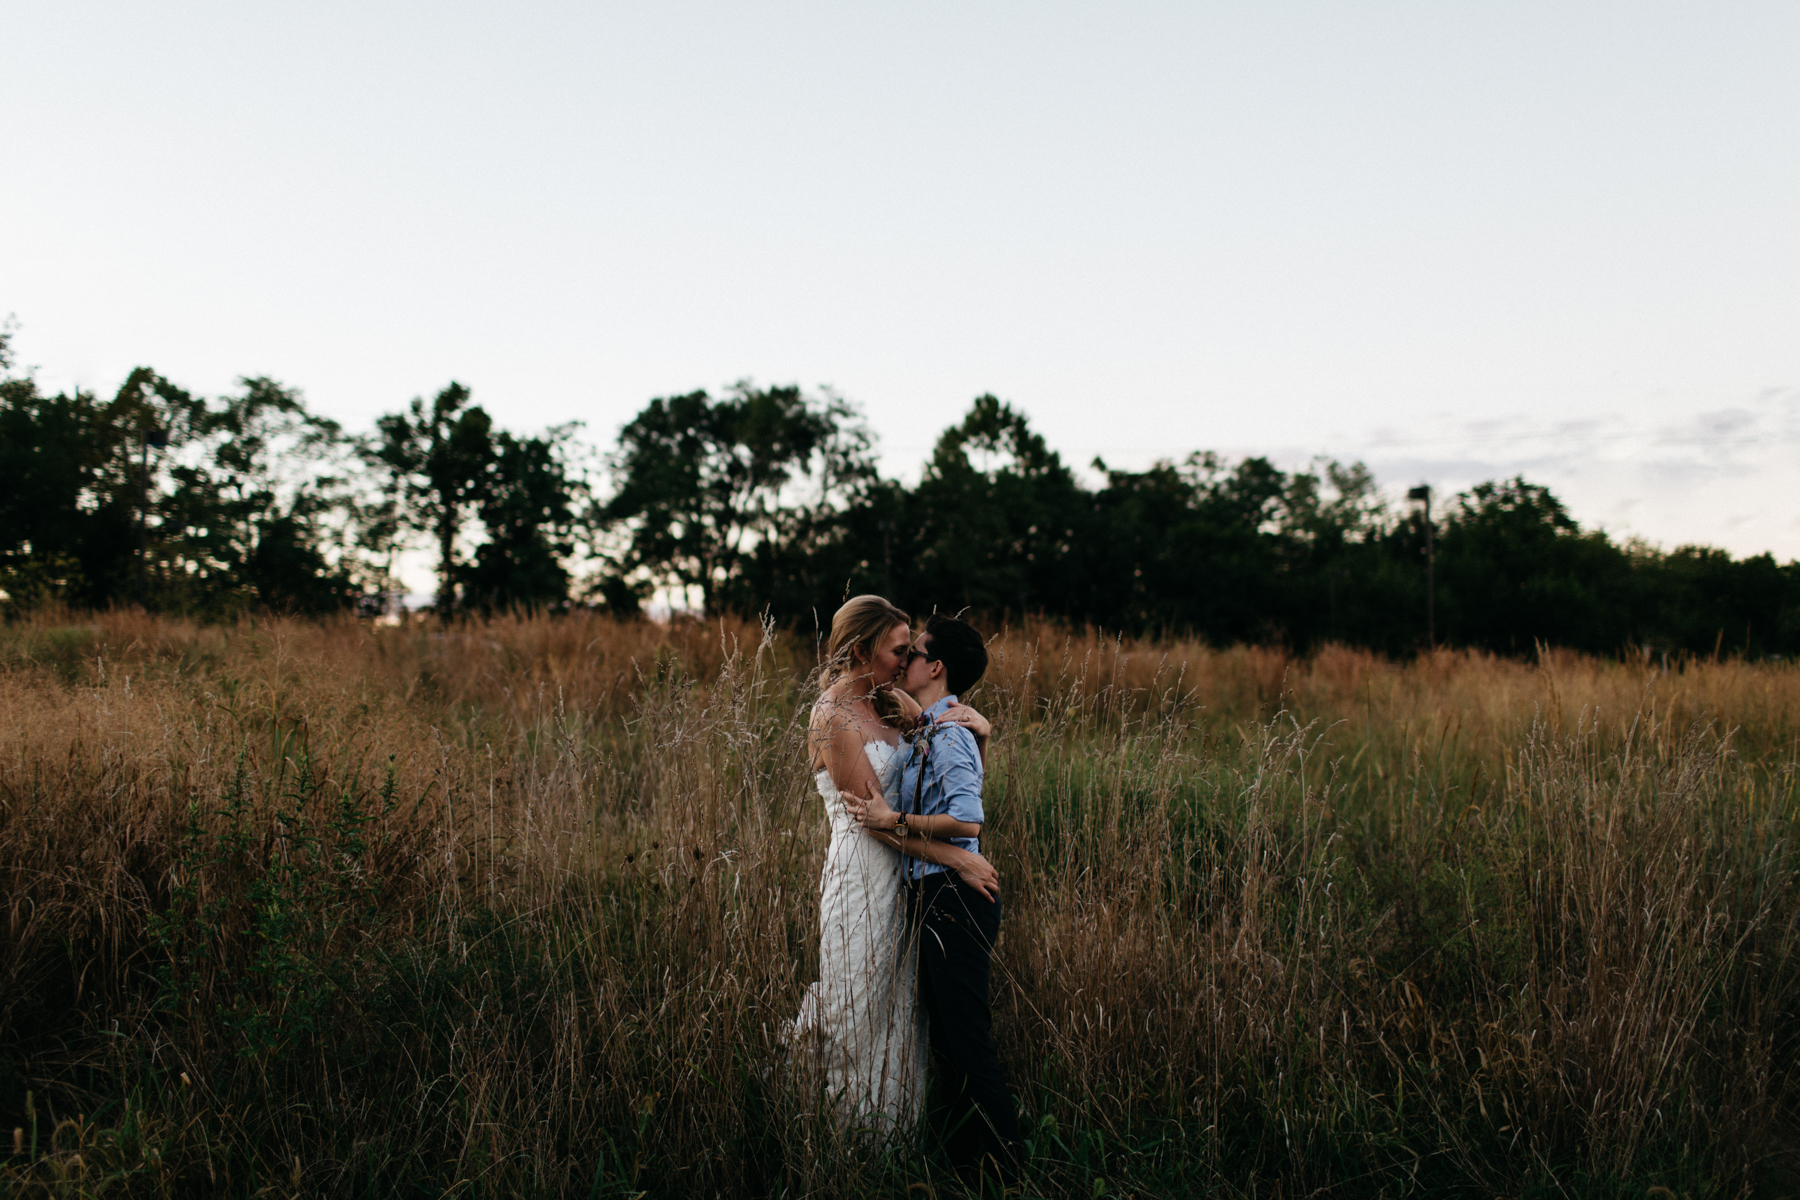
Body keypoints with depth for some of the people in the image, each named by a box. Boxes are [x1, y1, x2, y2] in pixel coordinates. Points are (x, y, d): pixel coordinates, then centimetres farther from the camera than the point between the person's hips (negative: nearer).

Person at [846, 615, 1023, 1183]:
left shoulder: (948, 737, -17)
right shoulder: (927, 731, 13)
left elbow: (967, 821, -29)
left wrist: (895, 822, -21)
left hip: (955, 900, -10)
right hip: (933, 897, 10)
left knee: (967, 1039, -2)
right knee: (945, 1032, 19)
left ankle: (1001, 1170, 10)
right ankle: (959, 1153, 33)